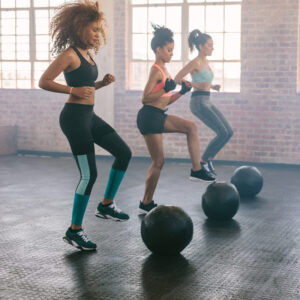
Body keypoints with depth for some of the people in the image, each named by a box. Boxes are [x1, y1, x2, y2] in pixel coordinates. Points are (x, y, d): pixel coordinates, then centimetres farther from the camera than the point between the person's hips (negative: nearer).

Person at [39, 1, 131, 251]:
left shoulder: (86, 54, 13)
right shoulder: (69, 54, -12)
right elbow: (44, 82, -17)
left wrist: (103, 83, 6)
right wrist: (73, 90, -25)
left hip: (89, 116, 9)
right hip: (75, 117, -9)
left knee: (124, 153, 14)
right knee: (89, 174, -7)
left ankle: (106, 205, 24)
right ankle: (75, 231, 6)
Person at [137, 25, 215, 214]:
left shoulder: (163, 70, 16)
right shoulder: (156, 71, -13)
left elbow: (165, 101, 18)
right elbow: (145, 98, -20)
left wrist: (181, 92, 8)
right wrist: (165, 89, -26)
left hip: (159, 116, 9)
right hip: (149, 117, -9)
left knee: (191, 127, 5)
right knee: (158, 162, -2)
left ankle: (196, 170, 5)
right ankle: (146, 204, 9)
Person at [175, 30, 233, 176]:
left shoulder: (206, 62, 16)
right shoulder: (195, 62, -11)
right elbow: (177, 79, -13)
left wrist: (213, 86, 11)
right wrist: (197, 85, -15)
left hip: (207, 102, 9)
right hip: (199, 102, -9)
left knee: (229, 132, 5)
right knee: (223, 133, -12)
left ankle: (208, 159, 14)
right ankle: (203, 162, 2)